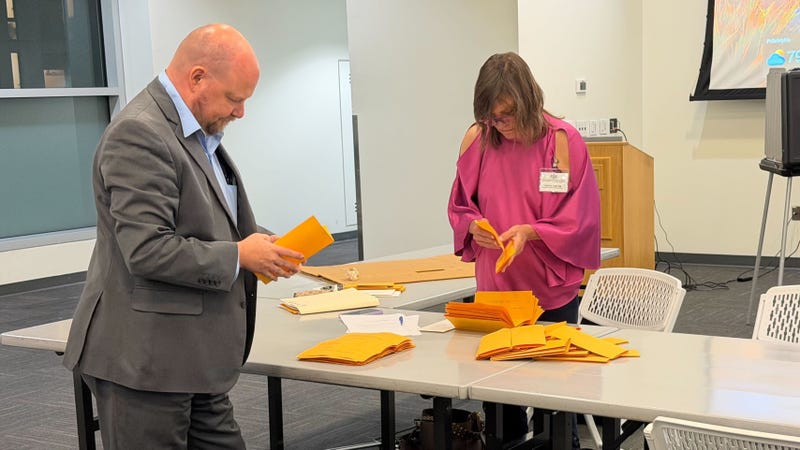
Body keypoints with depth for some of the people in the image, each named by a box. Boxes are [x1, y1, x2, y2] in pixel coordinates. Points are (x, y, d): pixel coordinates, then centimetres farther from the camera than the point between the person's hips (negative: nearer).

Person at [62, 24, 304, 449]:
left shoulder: (199, 133, 13)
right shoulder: (139, 133, -18)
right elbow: (147, 250, -24)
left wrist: (260, 246, 7)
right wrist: (238, 255, -14)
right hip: (144, 359, -9)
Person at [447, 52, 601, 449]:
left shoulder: (563, 141, -11)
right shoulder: (477, 140, -2)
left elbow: (580, 220, -8)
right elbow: (459, 207, 9)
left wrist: (530, 231, -23)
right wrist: (474, 225, -13)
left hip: (552, 292, -3)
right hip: (494, 288, 3)